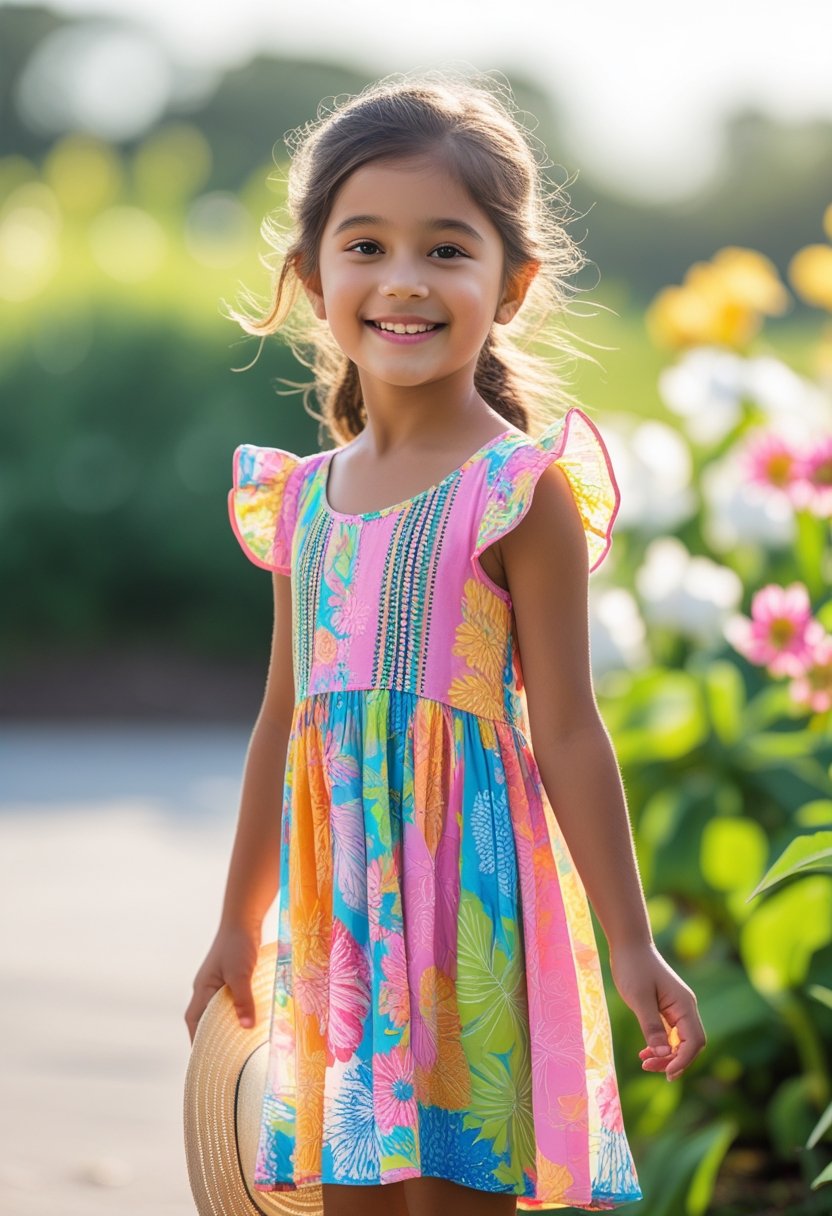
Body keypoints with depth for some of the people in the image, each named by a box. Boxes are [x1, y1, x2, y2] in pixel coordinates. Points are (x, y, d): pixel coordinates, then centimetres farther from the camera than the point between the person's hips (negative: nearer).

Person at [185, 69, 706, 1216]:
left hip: (470, 873, -6)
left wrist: (631, 945, -9)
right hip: (336, 896, 6)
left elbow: (566, 732, -8)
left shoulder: (522, 489, -8)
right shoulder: (302, 497, 10)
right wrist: (239, 926, 23)